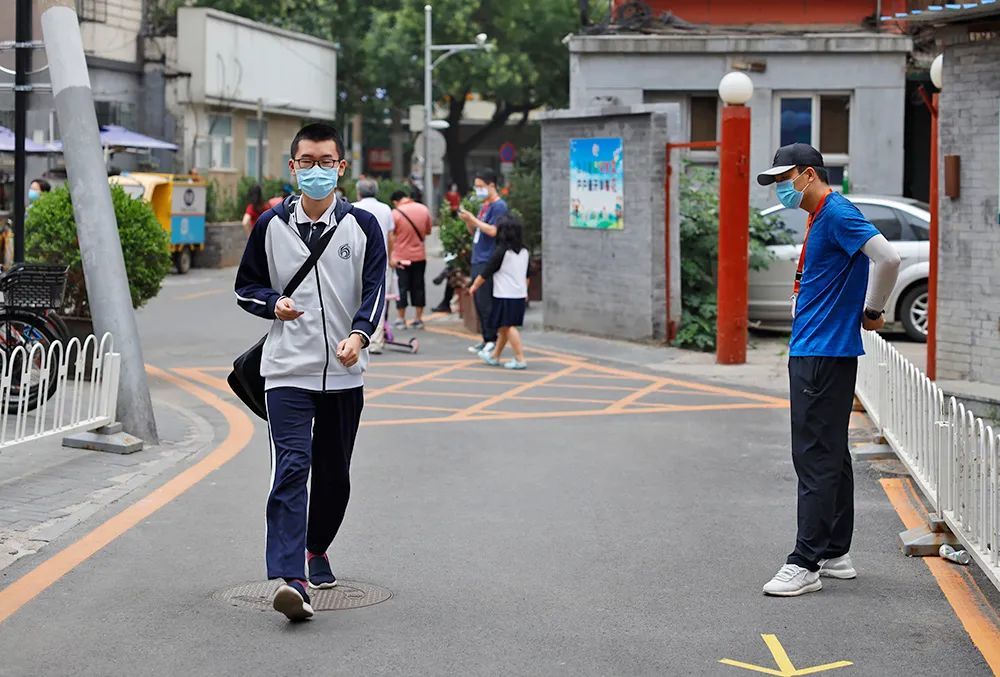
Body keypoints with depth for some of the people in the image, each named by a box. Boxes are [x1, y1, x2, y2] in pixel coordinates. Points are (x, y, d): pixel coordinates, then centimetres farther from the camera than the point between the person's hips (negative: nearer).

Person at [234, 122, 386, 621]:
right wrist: (273, 304, -9)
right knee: (291, 468, -16)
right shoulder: (271, 225, 4)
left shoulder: (362, 226, 2)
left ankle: (317, 549, 39)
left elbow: (374, 289, -5)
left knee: (333, 472, 14)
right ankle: (289, 580, -25)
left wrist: (358, 335, -23)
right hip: (287, 371, -2)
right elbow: (246, 286, 13)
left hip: (344, 373, 2)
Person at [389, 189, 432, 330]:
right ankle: (419, 319, 12)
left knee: (403, 287, 4)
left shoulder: (395, 213, -14)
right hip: (420, 256, 3)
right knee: (418, 286, 10)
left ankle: (401, 320, 9)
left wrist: (390, 256, -4)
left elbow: (390, 237, -14)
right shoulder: (424, 210, -1)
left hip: (402, 257, -3)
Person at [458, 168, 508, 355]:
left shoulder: (499, 206, -10)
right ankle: (485, 339, 16)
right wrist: (467, 221, 5)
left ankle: (492, 339, -5)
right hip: (477, 260, 9)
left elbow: (492, 231, -20)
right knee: (479, 302, 10)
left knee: (486, 302, -10)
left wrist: (473, 219, -15)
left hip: (489, 261, -9)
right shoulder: (484, 206, 18)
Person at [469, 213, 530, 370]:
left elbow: (485, 273, -8)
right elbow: (527, 275, 20)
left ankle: (520, 359, -12)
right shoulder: (524, 251, 8)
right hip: (520, 295, 7)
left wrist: (474, 286, 6)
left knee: (508, 327, -6)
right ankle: (494, 356, 28)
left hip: (505, 295, -7)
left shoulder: (501, 251, -13)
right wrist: (525, 291, 33)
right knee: (504, 327, 17)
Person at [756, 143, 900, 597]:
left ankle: (805, 564, -8)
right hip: (811, 351, 11)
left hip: (825, 354, -11)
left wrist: (872, 312, -13)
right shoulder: (818, 218, 17)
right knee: (830, 457, 15)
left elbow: (887, 258, -25)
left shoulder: (837, 212, -14)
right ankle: (835, 554, 22)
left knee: (817, 459, -9)